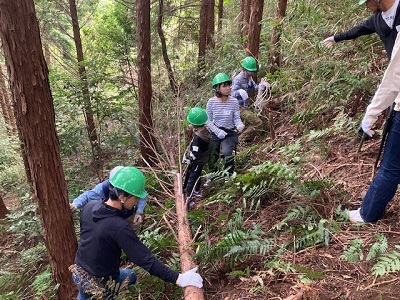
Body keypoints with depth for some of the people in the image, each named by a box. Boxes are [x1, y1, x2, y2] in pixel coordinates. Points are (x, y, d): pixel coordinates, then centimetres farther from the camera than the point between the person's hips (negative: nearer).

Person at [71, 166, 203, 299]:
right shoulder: (120, 227, -33)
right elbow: (145, 259, -32)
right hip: (100, 283, -5)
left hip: (78, 273, 6)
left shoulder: (89, 206, -12)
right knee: (131, 275, 26)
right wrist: (177, 278, -29)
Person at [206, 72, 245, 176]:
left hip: (230, 133, -1)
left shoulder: (234, 101, -8)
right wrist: (218, 131, -16)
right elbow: (208, 121, -3)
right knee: (211, 157, 3)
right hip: (215, 133, 2)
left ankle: (229, 175, 1)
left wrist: (240, 125, -25)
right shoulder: (211, 102, -8)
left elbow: (237, 118, -3)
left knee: (227, 153, -26)